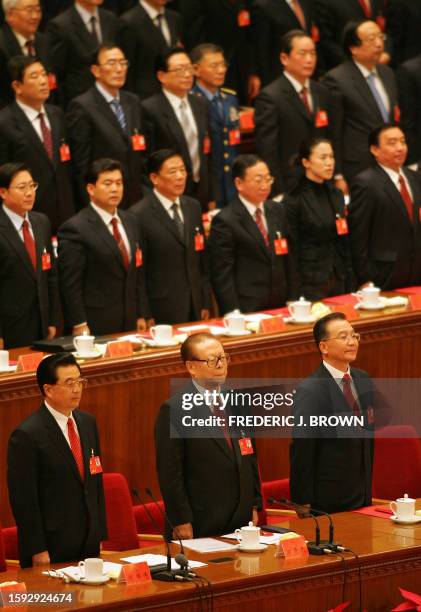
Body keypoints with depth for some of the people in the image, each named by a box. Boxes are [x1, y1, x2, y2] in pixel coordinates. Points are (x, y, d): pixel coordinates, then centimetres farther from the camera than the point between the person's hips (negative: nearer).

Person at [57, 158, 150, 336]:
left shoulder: (129, 221, 14)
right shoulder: (75, 229, -10)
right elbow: (70, 285, -12)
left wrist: (141, 315, 14)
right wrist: (79, 326, -15)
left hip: (129, 323, 7)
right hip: (94, 326, -7)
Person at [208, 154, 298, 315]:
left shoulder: (277, 211, 11)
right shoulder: (225, 221, -9)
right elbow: (222, 274, -10)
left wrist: (293, 301, 11)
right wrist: (233, 313, -14)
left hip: (280, 306, 6)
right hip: (246, 312, -5)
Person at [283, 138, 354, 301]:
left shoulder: (336, 195, 11)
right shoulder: (294, 200, -8)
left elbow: (344, 244, 15)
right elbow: (292, 251, -9)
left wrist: (350, 284, 10)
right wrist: (294, 294, -12)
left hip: (338, 281, 6)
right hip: (310, 284, -6)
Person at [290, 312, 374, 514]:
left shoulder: (362, 380, 8)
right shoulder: (309, 391, -16)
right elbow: (301, 452, -15)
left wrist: (368, 486, 15)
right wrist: (303, 504, -15)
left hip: (363, 495, 7)